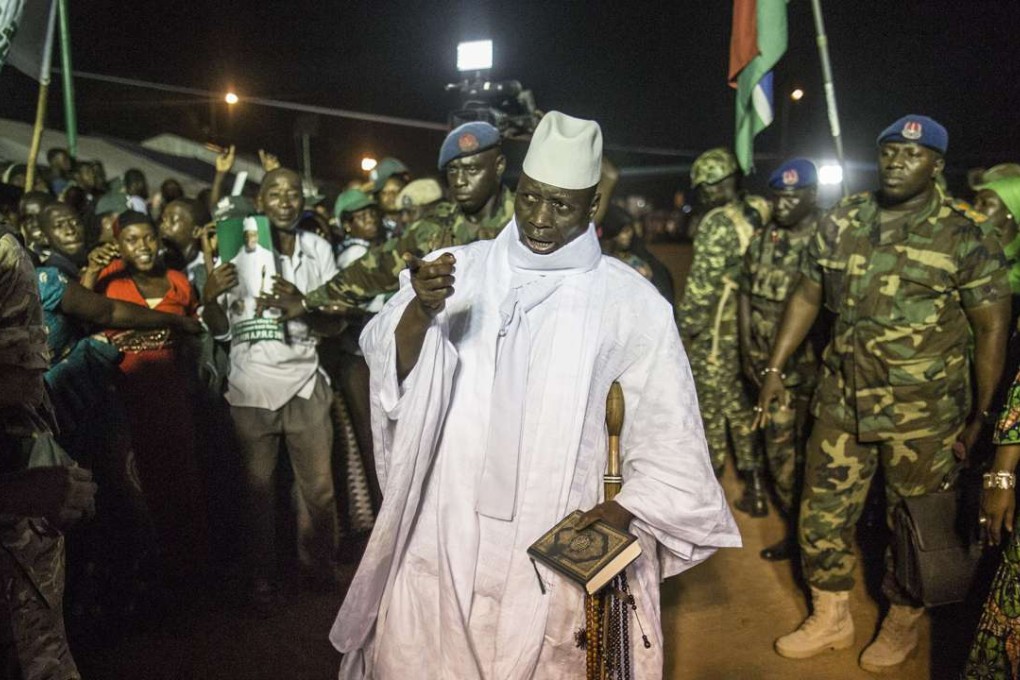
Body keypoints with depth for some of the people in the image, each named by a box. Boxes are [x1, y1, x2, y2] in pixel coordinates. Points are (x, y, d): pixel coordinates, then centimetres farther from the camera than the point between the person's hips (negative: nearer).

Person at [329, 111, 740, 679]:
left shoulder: (630, 301, -3)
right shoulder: (462, 269, -1)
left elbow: (668, 425, 3)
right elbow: (389, 363, -11)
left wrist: (626, 509, -9)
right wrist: (420, 308, -30)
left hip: (561, 541, -1)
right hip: (448, 528, 1)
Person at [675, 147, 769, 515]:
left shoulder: (718, 223, -19)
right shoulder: (761, 214, 2)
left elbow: (702, 283, -18)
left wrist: (684, 326, -8)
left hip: (718, 331, -7)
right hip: (751, 327, 7)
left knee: (710, 406, 7)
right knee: (742, 405, 16)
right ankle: (755, 488, 21)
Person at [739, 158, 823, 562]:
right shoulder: (761, 242, 7)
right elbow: (746, 298, 12)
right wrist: (748, 354, 10)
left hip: (813, 365, -5)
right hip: (772, 366, 5)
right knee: (779, 446, 10)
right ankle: (794, 528, 25)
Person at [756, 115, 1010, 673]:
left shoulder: (964, 235, -7)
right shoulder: (841, 222, 3)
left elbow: (992, 326, -6)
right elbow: (807, 296, 10)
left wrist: (981, 415, -6)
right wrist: (775, 368, 8)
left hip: (923, 414, -3)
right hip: (842, 400, 4)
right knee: (822, 514, 10)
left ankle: (902, 624, 35)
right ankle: (829, 618, 30)